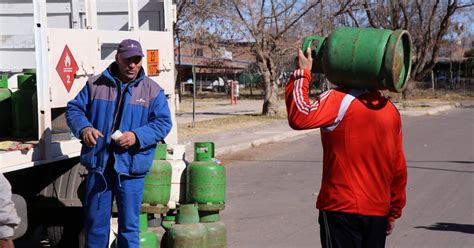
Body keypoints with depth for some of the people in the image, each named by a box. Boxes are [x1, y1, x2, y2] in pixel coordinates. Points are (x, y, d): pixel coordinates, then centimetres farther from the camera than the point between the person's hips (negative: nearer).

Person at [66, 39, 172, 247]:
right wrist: (84, 128, -13)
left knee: (129, 224, 6)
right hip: (98, 165, 1)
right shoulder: (96, 84, 5)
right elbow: (73, 109, 8)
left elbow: (163, 123, -1)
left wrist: (137, 136, -17)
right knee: (95, 222, 11)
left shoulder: (153, 90, 2)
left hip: (131, 168, -1)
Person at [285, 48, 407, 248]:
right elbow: (399, 169, 14)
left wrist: (302, 73, -15)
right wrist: (393, 212, 22)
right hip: (378, 212, 7)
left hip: (342, 209, -7)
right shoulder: (389, 109, 10)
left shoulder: (339, 99, -12)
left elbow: (299, 117, -27)